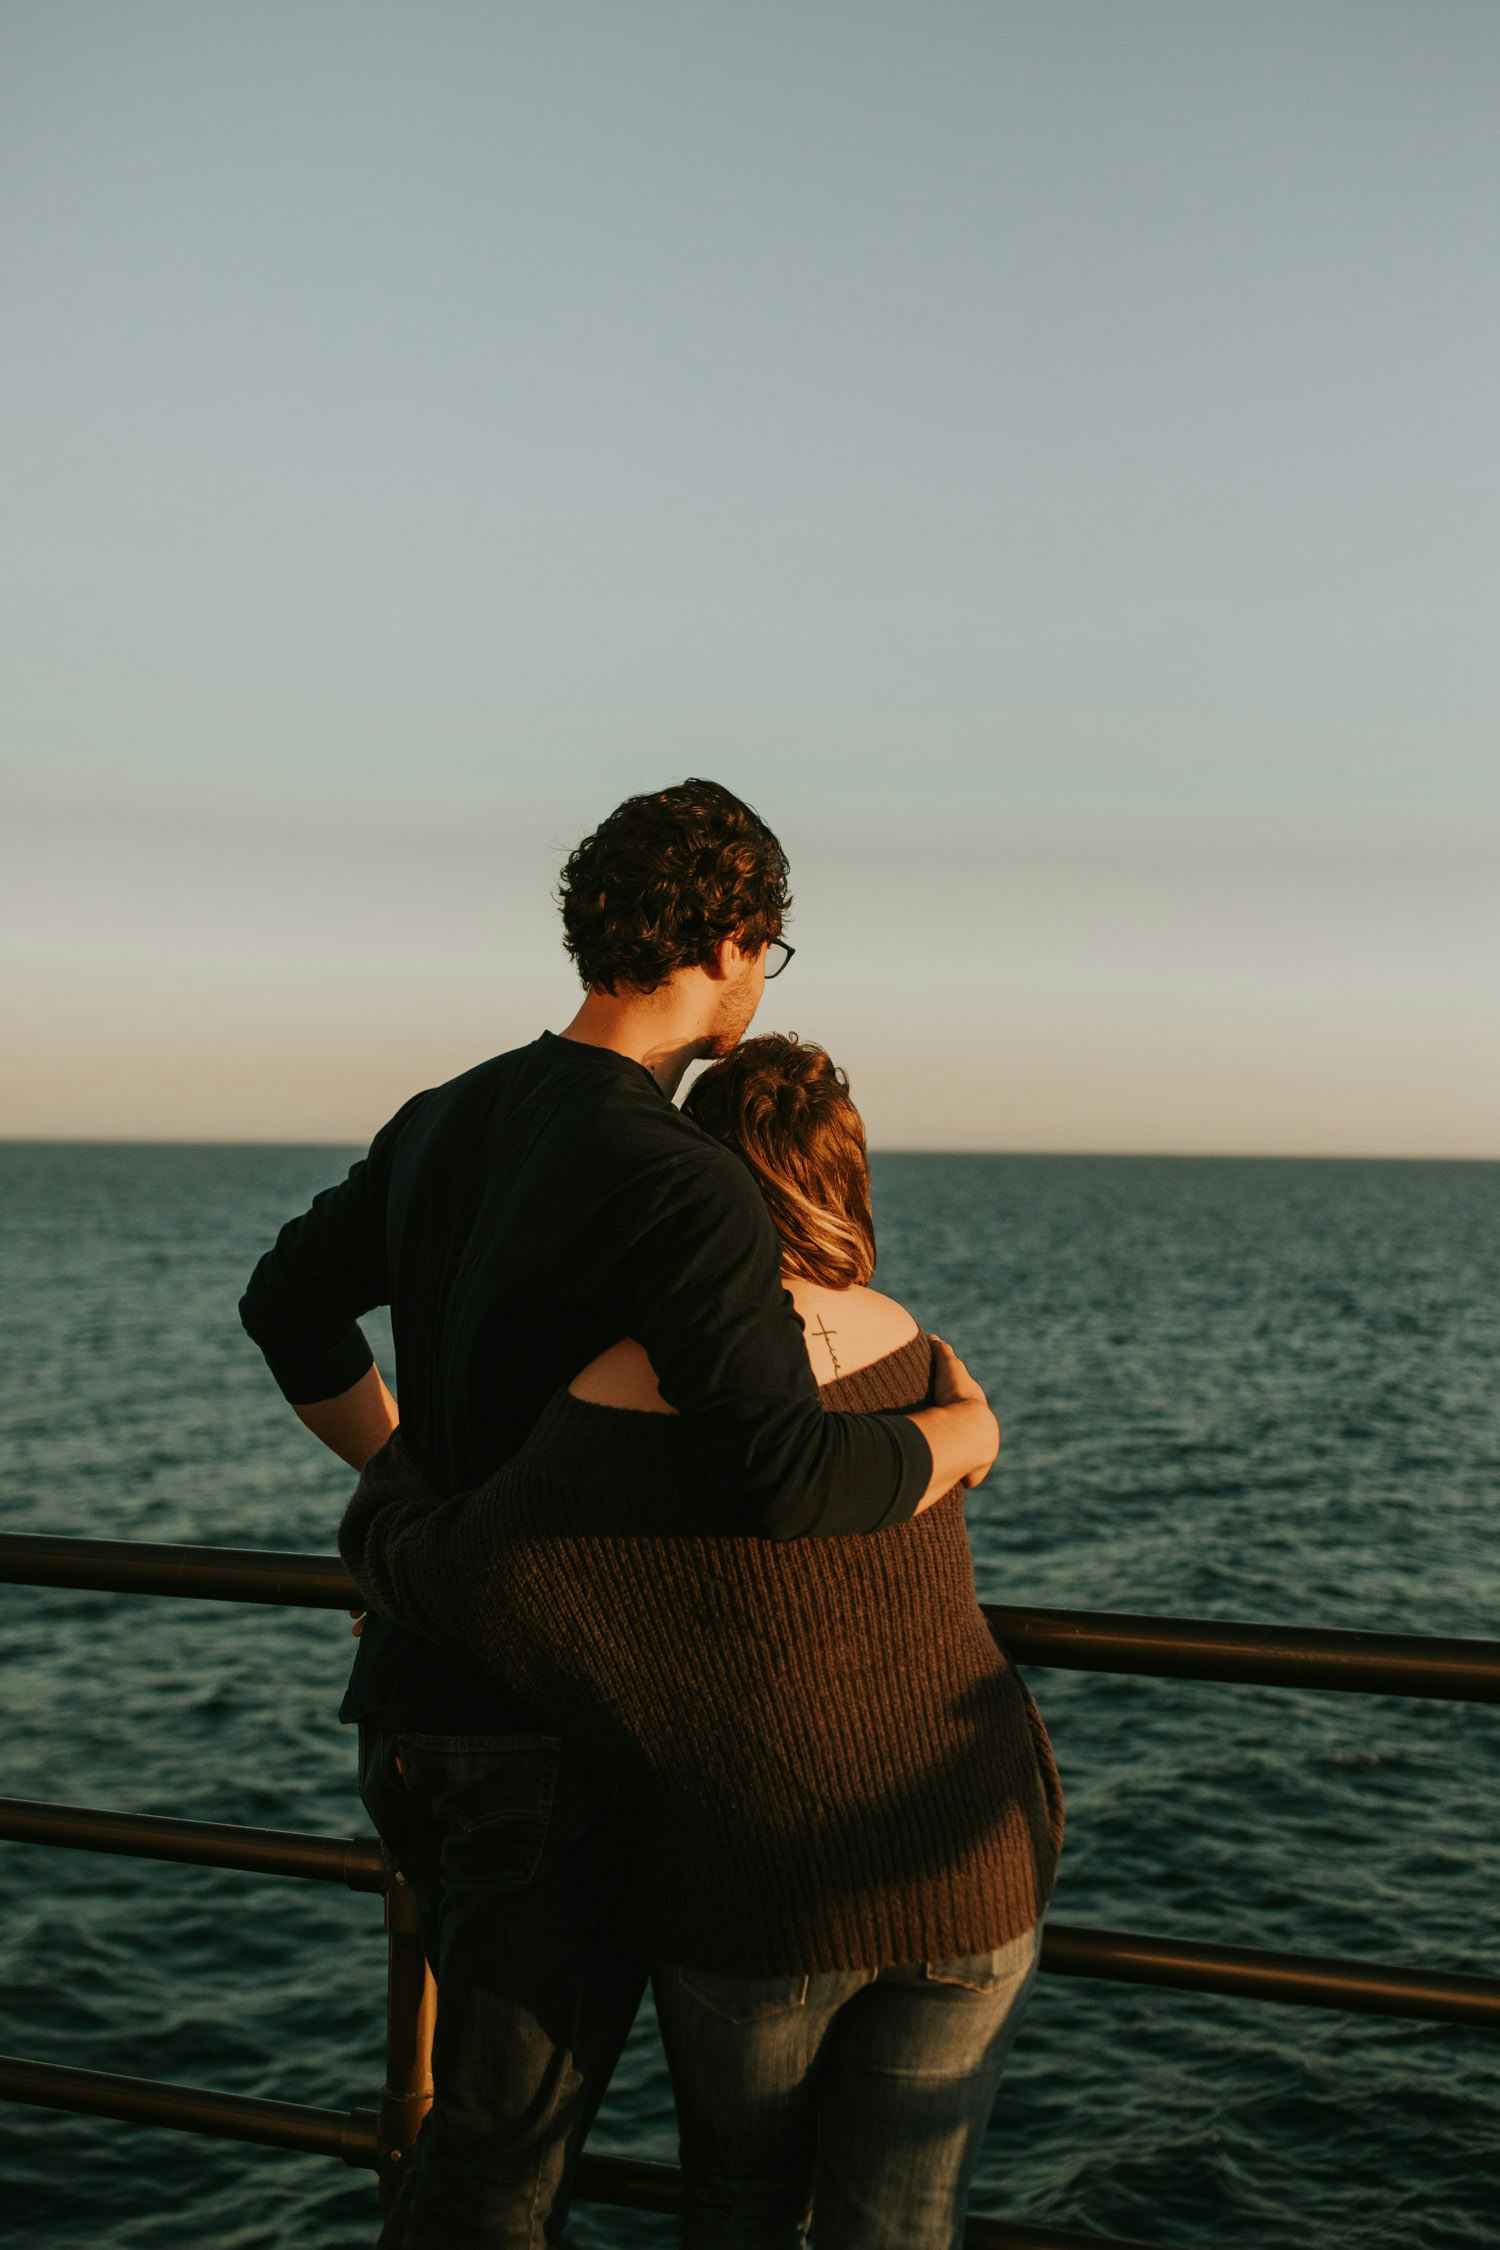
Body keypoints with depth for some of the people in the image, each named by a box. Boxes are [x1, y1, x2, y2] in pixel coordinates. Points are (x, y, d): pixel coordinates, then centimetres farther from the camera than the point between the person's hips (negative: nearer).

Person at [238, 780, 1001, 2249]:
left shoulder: (451, 1121, 5)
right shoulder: (684, 1189, -23)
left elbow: (289, 1306, 20)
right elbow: (788, 1484, -34)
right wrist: (957, 1434, -13)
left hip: (418, 1693, 9)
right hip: (556, 1735, -8)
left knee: (507, 2089, 28)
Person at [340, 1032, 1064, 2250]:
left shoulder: (636, 1388, -16)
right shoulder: (901, 1344, 3)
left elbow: (443, 1570, -14)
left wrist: (398, 1464, 7)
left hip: (759, 1894, -3)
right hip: (969, 1878, 4)